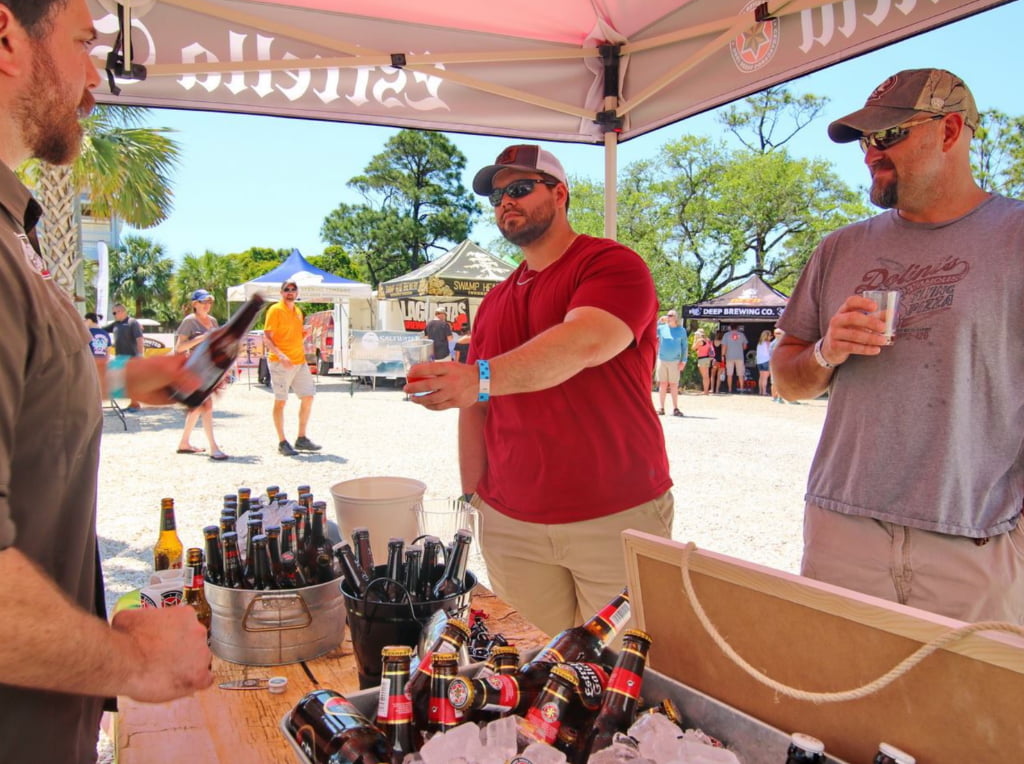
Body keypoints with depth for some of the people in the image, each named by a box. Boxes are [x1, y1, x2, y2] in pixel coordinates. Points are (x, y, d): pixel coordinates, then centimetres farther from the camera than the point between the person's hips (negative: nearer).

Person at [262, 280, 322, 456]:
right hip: (280, 363, -7)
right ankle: (282, 443, 6)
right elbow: (266, 338, -12)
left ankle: (301, 439, 16)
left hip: (300, 361, 8)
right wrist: (280, 355, -26)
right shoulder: (275, 310, -6)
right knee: (280, 401, -1)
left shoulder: (298, 312, 16)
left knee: (308, 397, 7)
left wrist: (306, 333, 6)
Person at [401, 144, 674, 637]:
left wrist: (482, 377, -40)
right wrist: (474, 497, 7)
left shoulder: (613, 264, -7)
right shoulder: (494, 301, 15)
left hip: (617, 519, -5)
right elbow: (475, 408, 15)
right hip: (510, 525, 5)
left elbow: (584, 343, -27)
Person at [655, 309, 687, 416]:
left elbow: (684, 347, 6)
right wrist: (659, 321, -4)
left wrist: (683, 361, -1)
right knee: (662, 384, 2)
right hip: (662, 360, 1)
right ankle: (661, 408, 4)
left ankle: (675, 408, 5)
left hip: (675, 361, -1)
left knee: (674, 385, 0)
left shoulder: (681, 330, 5)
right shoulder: (661, 328, 6)